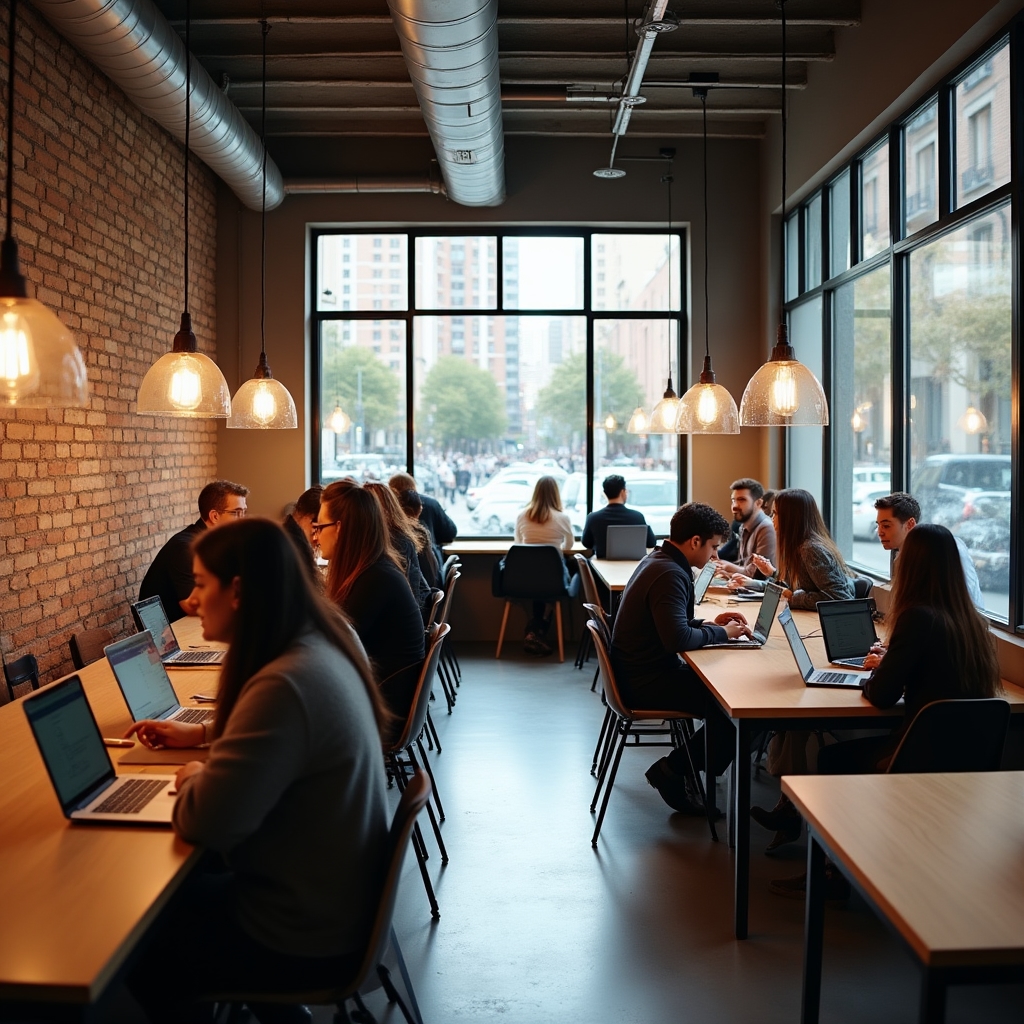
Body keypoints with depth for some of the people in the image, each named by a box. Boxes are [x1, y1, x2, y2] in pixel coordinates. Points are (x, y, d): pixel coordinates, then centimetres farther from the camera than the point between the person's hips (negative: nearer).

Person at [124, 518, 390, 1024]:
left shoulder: (285, 684, -31)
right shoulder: (323, 645, -1)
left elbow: (207, 822, -28)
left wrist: (194, 779, -8)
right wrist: (202, 733, 14)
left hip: (308, 937, -8)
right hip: (335, 899, 8)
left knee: (138, 956, 14)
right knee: (185, 894, 27)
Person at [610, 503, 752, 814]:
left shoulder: (657, 561, 11)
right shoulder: (670, 575, -22)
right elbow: (678, 638, -30)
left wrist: (709, 623, 8)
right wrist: (721, 633, -14)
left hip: (639, 671, 10)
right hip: (647, 681, -10)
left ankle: (677, 767, 13)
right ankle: (673, 770, 2)